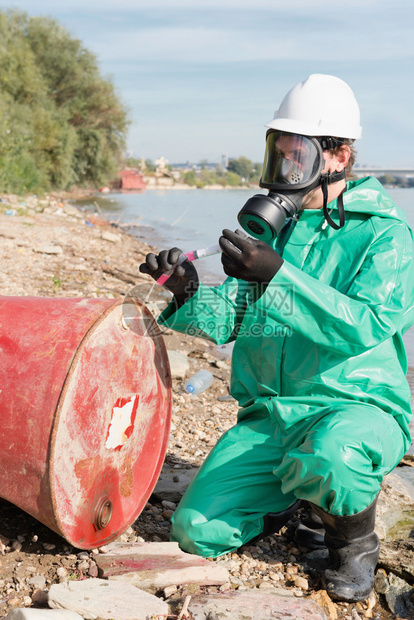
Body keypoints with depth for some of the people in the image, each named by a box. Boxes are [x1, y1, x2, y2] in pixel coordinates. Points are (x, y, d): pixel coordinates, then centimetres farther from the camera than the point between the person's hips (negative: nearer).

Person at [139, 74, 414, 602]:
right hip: (270, 414, 5)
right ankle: (289, 495, 22)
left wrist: (278, 274, -32)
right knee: (196, 531, -9)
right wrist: (188, 294, -16)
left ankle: (354, 540, -3)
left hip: (358, 406, -4)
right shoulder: (269, 226, 10)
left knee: (328, 456, -41)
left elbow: (365, 327, -23)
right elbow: (230, 319, 5)